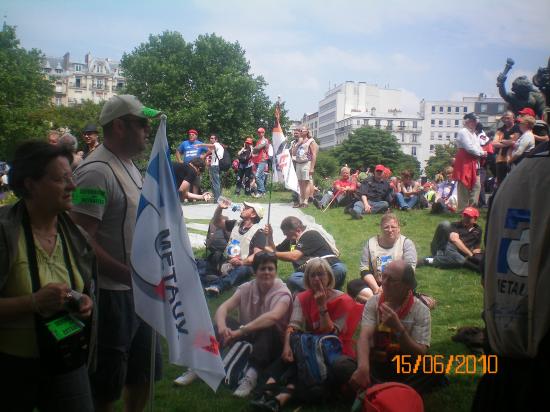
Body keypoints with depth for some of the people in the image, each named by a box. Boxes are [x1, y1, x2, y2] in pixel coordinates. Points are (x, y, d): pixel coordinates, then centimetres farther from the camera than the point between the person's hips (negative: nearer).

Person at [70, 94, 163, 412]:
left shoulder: (130, 166, 11)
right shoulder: (97, 171, -19)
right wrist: (129, 274, -27)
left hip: (137, 290, 9)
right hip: (110, 294, -9)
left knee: (144, 372, 22)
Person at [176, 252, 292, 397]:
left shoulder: (282, 293, -17)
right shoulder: (246, 288, -5)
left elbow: (273, 316, -38)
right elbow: (222, 308, -18)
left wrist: (240, 331, -45)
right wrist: (222, 326, -41)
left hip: (271, 346, -4)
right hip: (248, 338, 4)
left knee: (268, 327, -36)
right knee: (223, 322, -20)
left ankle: (251, 376, -47)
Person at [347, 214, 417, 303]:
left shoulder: (406, 243, 2)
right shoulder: (371, 243, 8)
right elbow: (364, 270, 1)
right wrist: (376, 288, -17)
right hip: (375, 283, 3)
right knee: (352, 285, -23)